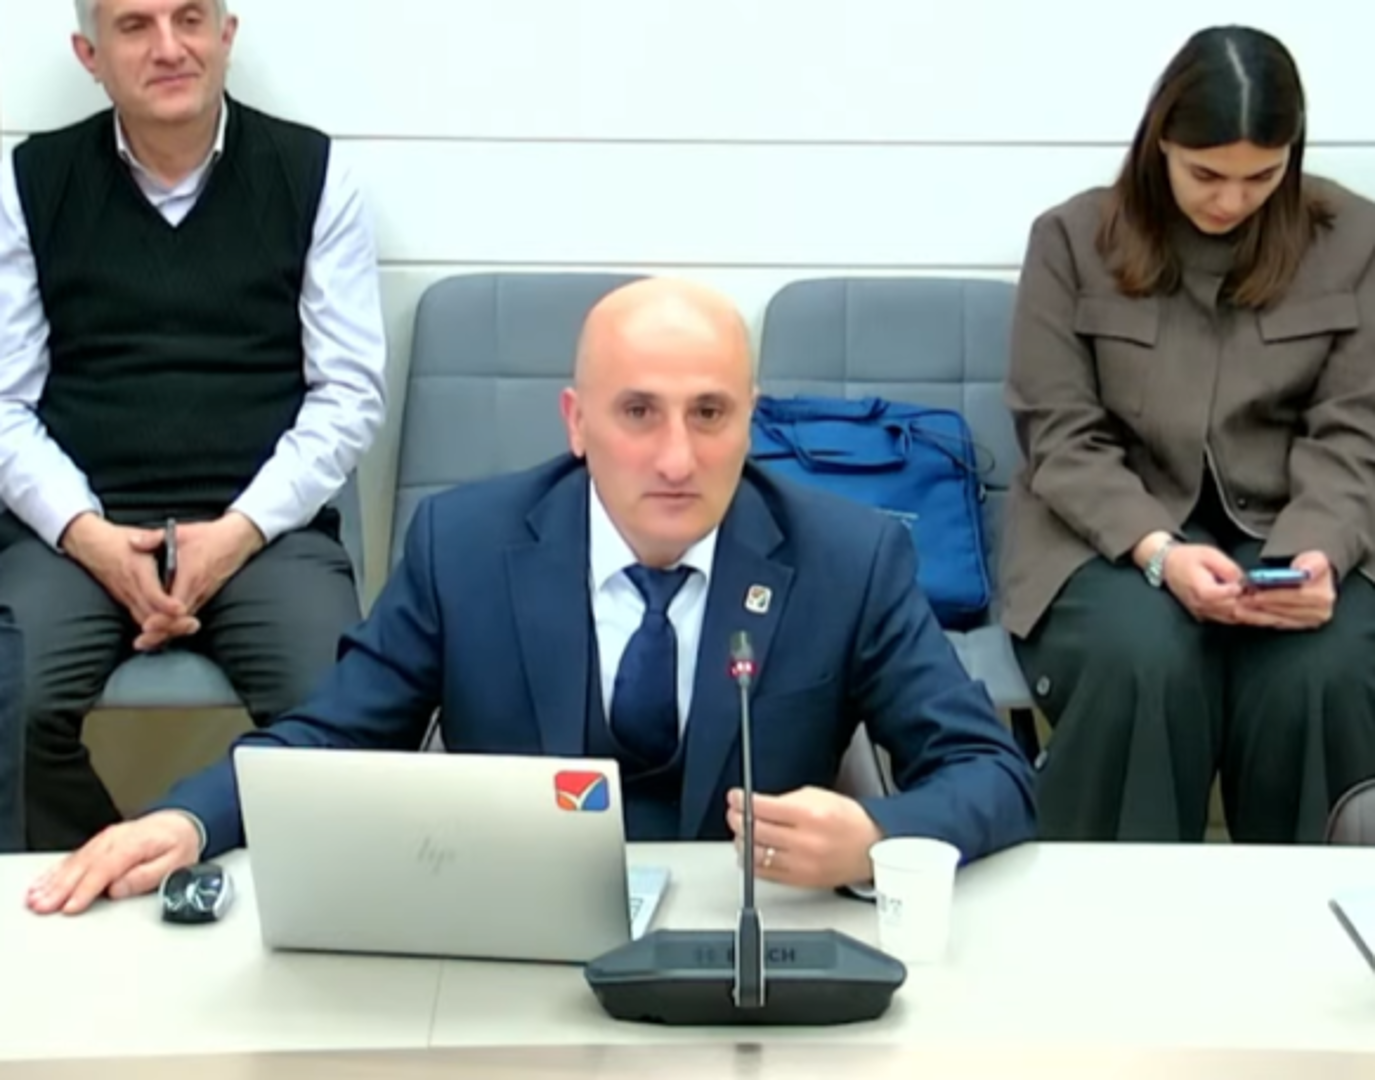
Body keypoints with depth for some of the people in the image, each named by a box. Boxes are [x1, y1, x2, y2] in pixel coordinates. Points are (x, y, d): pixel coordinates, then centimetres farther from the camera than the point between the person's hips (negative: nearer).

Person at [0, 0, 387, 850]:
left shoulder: (312, 174, 6)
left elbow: (349, 393, 3)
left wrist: (238, 531, -11)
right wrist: (89, 535, -11)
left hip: (267, 526, -1)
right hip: (77, 530, 1)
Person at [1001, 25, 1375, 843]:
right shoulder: (1073, 239, 0)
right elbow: (1063, 442, -4)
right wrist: (1159, 551, -21)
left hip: (1291, 531, 1)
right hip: (1110, 531, -1)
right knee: (1141, 662, -33)